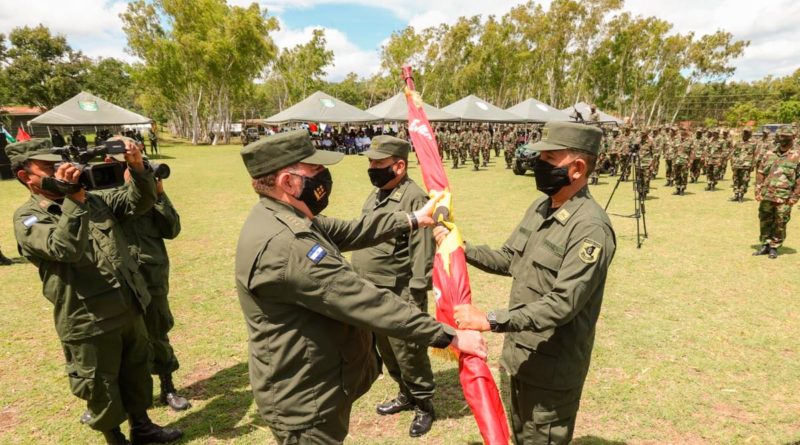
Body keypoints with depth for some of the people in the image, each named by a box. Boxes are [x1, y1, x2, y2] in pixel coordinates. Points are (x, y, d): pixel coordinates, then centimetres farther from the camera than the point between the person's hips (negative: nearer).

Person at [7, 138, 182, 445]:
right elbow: (65, 248, -27)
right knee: (101, 387, 13)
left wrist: (137, 168, -15)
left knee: (137, 374, 22)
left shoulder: (94, 199, 7)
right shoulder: (27, 219, -9)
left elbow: (139, 202, 3)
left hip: (129, 310, 6)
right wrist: (73, 198, -33)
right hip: (89, 322, -6)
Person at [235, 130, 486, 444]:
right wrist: (448, 336, -26)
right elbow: (365, 302, -32)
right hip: (307, 404, -10)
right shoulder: (282, 244, -32)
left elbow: (348, 232, 11)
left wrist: (412, 220, 11)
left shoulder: (287, 220, 2)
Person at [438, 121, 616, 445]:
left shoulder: (590, 227, -25)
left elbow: (563, 304, -30)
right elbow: (509, 260, 11)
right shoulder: (540, 207, 3)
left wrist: (490, 320, -32)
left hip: (552, 367, -8)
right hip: (521, 355, 9)